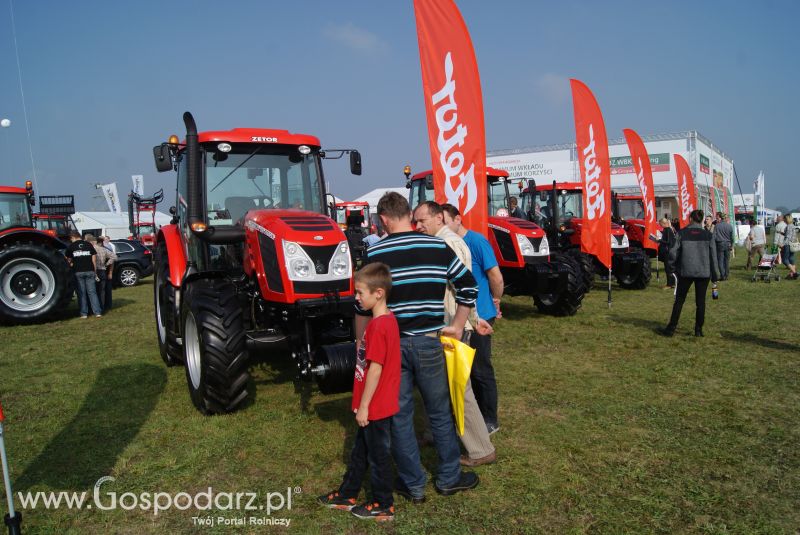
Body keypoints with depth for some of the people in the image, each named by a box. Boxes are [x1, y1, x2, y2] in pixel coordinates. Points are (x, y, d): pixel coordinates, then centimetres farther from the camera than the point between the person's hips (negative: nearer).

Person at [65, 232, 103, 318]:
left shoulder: (72, 246, 3)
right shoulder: (88, 244, 7)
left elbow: (67, 258, 12)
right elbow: (94, 258, 4)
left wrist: (71, 263, 33)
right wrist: (95, 271, 7)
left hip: (78, 272, -1)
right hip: (90, 271, 1)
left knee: (81, 293, 5)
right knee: (92, 292, 4)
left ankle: (84, 313, 5)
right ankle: (97, 312, -2)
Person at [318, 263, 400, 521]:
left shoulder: (378, 326, -25)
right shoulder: (387, 319, 5)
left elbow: (375, 369, -24)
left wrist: (364, 406, -17)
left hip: (375, 406, -9)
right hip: (377, 404, 9)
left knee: (378, 454, 8)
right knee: (360, 451, 22)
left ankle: (383, 506, 24)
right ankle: (347, 495, 38)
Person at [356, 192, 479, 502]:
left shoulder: (375, 253, -5)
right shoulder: (439, 247, -1)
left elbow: (363, 305, -3)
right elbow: (469, 287, 2)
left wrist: (361, 345, 10)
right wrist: (457, 327, 11)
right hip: (429, 343, 1)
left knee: (399, 416, 12)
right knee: (440, 413, 17)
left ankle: (413, 486, 22)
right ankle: (449, 478, 30)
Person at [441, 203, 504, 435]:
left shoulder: (476, 241, -15)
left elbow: (496, 277, -16)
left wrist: (495, 301, -2)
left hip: (478, 316, -7)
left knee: (481, 370, 3)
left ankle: (490, 420, 17)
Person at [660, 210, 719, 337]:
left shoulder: (681, 233, -4)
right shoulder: (708, 235, 1)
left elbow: (673, 252, -5)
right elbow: (713, 256, 4)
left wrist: (673, 267, 10)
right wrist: (715, 276, 10)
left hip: (686, 272, -1)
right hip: (703, 273, 1)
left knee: (679, 300, 7)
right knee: (700, 301, 9)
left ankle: (671, 328, 7)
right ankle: (698, 330, 12)